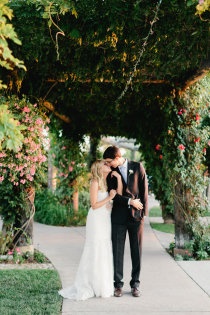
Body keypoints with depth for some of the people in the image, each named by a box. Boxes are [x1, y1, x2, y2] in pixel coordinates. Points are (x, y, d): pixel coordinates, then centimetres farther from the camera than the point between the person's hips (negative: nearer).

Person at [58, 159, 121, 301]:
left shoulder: (108, 182, 11)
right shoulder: (95, 182, -10)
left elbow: (119, 195, -3)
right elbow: (94, 205, -12)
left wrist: (119, 179, -8)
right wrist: (109, 197, -12)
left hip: (106, 220, 7)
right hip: (97, 220, -7)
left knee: (105, 252, 10)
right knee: (96, 253, -2)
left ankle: (104, 285, 18)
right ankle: (96, 287, 7)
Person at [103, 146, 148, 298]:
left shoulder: (137, 167, 2)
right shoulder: (110, 172, 5)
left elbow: (144, 189, 1)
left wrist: (144, 211, -3)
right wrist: (129, 201, -14)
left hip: (136, 216, -1)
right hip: (119, 216, 1)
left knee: (137, 251, 5)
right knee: (117, 251, 1)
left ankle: (135, 284, 16)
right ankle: (118, 284, 11)